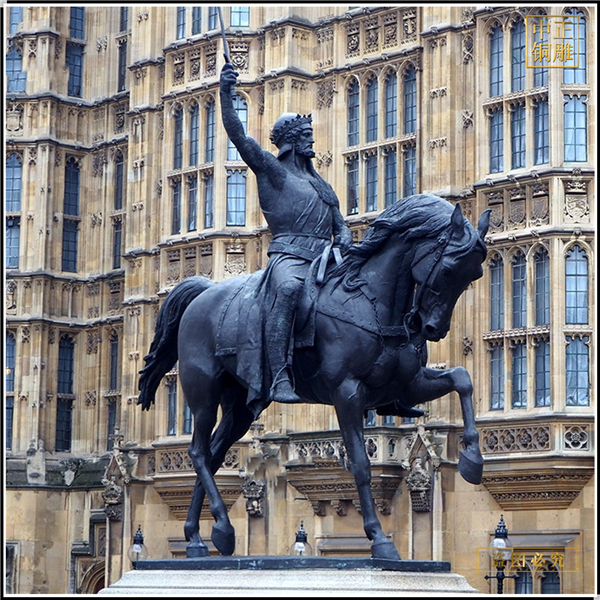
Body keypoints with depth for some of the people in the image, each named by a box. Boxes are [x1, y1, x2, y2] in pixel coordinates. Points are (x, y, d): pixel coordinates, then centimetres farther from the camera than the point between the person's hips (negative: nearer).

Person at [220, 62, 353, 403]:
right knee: (289, 289, -38)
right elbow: (237, 134, -2)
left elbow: (341, 226, 28)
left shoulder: (320, 183, 30)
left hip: (325, 259, 8)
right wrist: (225, 92, -13)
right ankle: (280, 379, -46)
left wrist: (344, 239, 3)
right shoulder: (271, 169, 10)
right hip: (290, 256, -8)